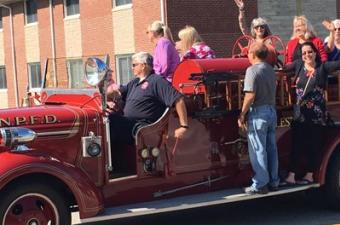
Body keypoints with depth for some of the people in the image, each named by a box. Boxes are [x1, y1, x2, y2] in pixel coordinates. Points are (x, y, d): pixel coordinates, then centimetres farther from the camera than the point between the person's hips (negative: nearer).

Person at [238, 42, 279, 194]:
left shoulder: (253, 70, -14)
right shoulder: (270, 69, 11)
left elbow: (250, 96, -19)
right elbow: (272, 91, 12)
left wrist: (242, 114, -12)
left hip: (258, 112, -8)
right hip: (272, 110, 8)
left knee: (257, 150, -1)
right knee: (271, 148, 13)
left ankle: (260, 184, 2)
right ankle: (273, 182, 20)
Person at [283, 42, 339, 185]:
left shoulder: (323, 67, -3)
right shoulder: (298, 65, 5)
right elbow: (283, 68, 1)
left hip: (318, 114, -1)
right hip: (300, 113, 1)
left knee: (314, 146, 7)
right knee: (297, 145, -1)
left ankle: (309, 175, 17)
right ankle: (291, 176, 0)